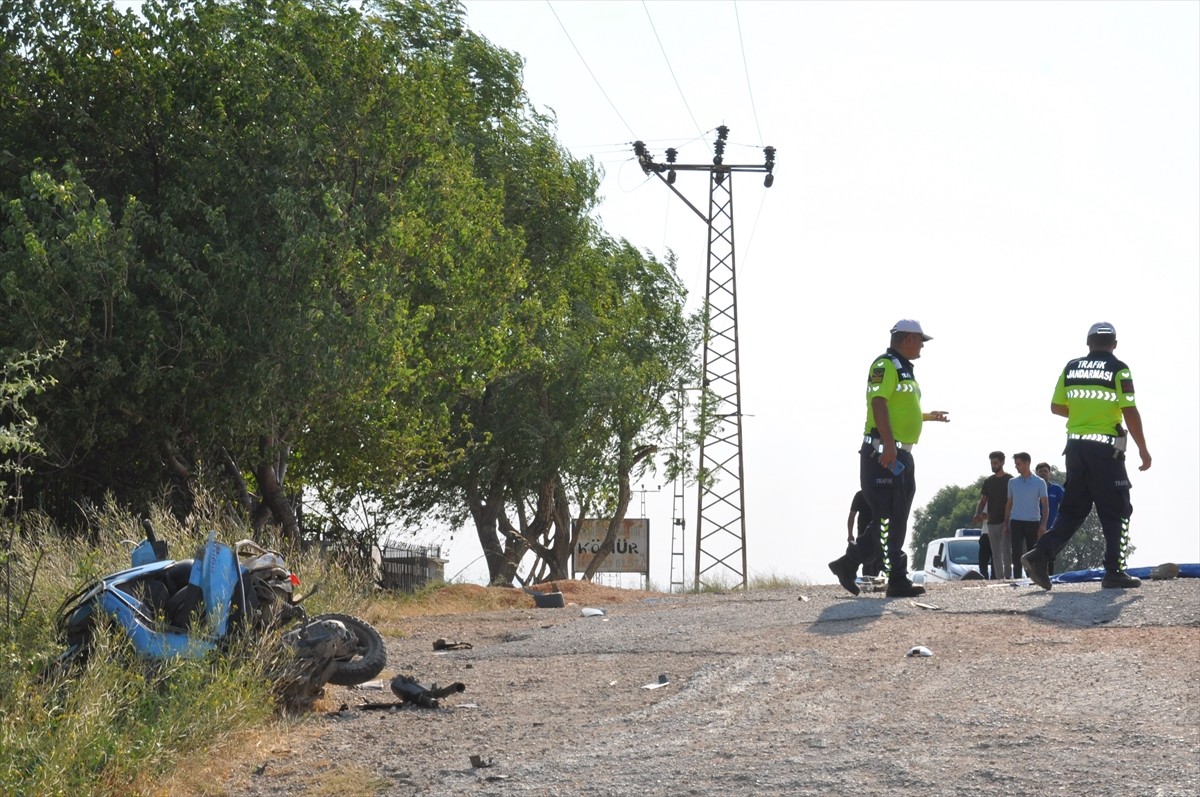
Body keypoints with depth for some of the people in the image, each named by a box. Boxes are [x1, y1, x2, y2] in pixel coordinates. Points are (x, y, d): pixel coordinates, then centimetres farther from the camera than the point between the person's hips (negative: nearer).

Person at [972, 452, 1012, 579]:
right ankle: (999, 578, 6)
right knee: (996, 553, 4)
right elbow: (983, 500, 14)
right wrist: (978, 513, -6)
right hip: (992, 522, 5)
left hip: (1006, 521, -5)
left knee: (1006, 549, -15)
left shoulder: (1010, 480, 1)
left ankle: (1008, 576, -14)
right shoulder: (988, 481, 14)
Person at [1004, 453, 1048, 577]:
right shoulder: (1012, 482, 10)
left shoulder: (1039, 482, 2)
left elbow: (1045, 505, 0)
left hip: (1033, 522, -1)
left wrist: (1043, 525, -10)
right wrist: (1005, 523, 10)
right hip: (1016, 522, 1)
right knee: (1017, 553, -9)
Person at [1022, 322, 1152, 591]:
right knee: (1115, 511, 5)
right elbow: (1130, 413, -11)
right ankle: (1113, 572, 3)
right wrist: (1143, 449, -3)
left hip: (1076, 446, 5)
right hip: (1106, 449, -5)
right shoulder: (1118, 369, -6)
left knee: (1073, 509, 12)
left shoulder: (1071, 368, 8)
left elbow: (1056, 406, 12)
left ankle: (1041, 553, -4)